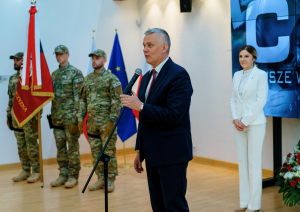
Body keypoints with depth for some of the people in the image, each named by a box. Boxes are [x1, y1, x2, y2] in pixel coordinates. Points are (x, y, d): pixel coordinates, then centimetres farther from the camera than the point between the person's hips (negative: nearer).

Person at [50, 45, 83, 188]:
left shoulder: (75, 73, -5)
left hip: (70, 116, -6)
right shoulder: (54, 74, 14)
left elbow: (78, 96, -11)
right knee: (60, 147, 9)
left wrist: (76, 115, -17)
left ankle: (73, 176, 6)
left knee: (72, 147, -1)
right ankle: (63, 174, 16)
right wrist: (52, 114, 12)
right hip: (57, 116, 6)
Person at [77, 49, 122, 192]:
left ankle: (110, 180, 9)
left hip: (106, 123, -6)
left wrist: (112, 120, -17)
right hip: (92, 123, 6)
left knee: (109, 152, 0)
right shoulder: (87, 79, 12)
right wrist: (80, 118, 8)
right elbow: (83, 100, 15)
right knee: (96, 152, 10)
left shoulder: (111, 78, -6)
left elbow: (117, 101, -11)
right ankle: (101, 179, 19)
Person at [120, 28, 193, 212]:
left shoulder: (178, 75, -13)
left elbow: (174, 115, -22)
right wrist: (140, 151, 17)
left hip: (172, 154, -9)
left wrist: (141, 106, -21)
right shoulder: (147, 77, 14)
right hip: (152, 155, 9)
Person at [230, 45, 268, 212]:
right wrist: (235, 119, -4)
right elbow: (233, 99, 11)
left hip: (255, 124, -6)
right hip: (239, 124, 6)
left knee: (254, 164, -2)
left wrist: (245, 121, -14)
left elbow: (261, 100, -13)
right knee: (242, 162, 8)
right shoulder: (237, 75, 11)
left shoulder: (261, 75, -6)